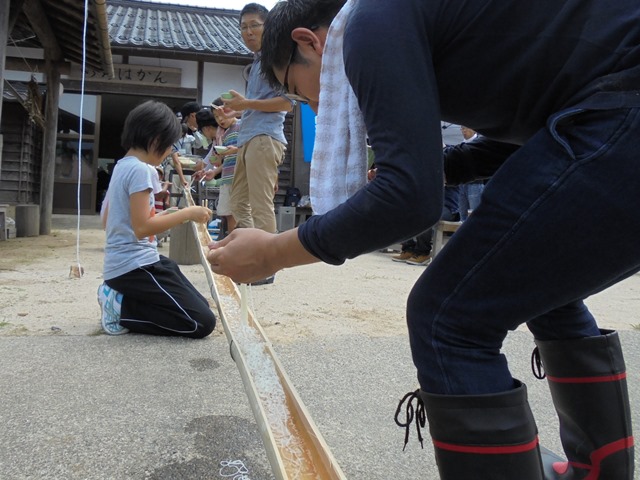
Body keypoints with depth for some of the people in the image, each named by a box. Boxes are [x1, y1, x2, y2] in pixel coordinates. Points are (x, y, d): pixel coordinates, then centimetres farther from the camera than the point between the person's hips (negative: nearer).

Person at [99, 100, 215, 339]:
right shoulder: (140, 169, -16)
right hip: (135, 266, -10)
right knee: (203, 322, -12)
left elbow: (106, 219, 20)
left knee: (202, 308, 14)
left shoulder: (122, 166, 14)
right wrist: (187, 213, -16)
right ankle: (121, 308, -6)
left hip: (120, 264, 10)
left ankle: (119, 296, 8)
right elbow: (142, 227, -23)